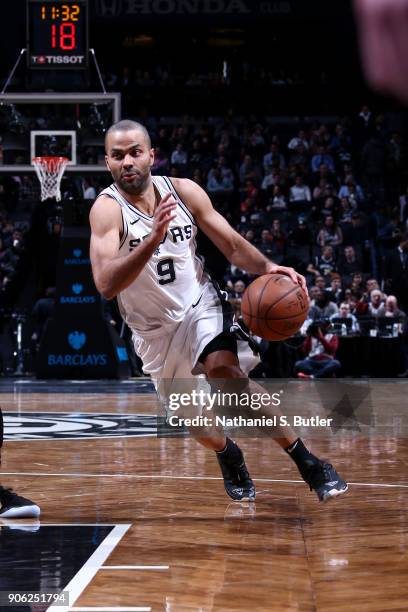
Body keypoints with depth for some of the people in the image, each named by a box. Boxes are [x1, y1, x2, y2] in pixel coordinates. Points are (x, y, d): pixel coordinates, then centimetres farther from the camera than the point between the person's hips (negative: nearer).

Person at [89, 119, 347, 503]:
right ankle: (227, 455, 43)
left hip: (201, 305, 0)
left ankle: (308, 464, -22)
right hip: (154, 327, 0)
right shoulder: (107, 208, -22)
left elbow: (232, 244, -1)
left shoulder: (183, 191, -10)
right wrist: (153, 238, -49)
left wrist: (267, 267, -22)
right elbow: (106, 285, -36)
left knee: (226, 374, -27)